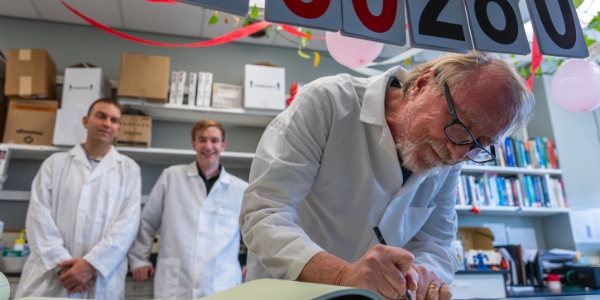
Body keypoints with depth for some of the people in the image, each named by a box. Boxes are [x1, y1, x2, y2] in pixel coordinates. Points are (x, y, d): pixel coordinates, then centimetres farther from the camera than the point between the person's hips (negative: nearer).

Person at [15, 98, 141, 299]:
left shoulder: (129, 169, 7)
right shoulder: (55, 163, 11)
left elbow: (128, 223, -2)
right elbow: (39, 216, 1)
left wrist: (91, 264, -13)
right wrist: (62, 263, -11)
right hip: (49, 278, 1)